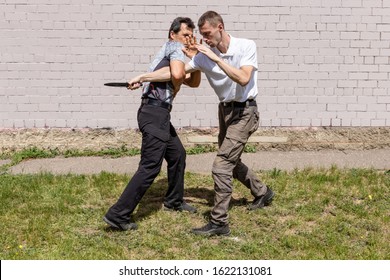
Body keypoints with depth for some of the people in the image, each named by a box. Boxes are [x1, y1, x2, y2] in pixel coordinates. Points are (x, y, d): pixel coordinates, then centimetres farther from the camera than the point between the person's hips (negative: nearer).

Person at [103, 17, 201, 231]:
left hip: (158, 113, 10)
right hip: (155, 113, -10)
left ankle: (174, 201, 37)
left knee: (177, 154, 22)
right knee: (150, 166, -12)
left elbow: (194, 83, 24)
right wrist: (175, 87, -1)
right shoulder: (175, 47, -3)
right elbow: (177, 74, -23)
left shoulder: (170, 53, 26)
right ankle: (118, 214, -12)